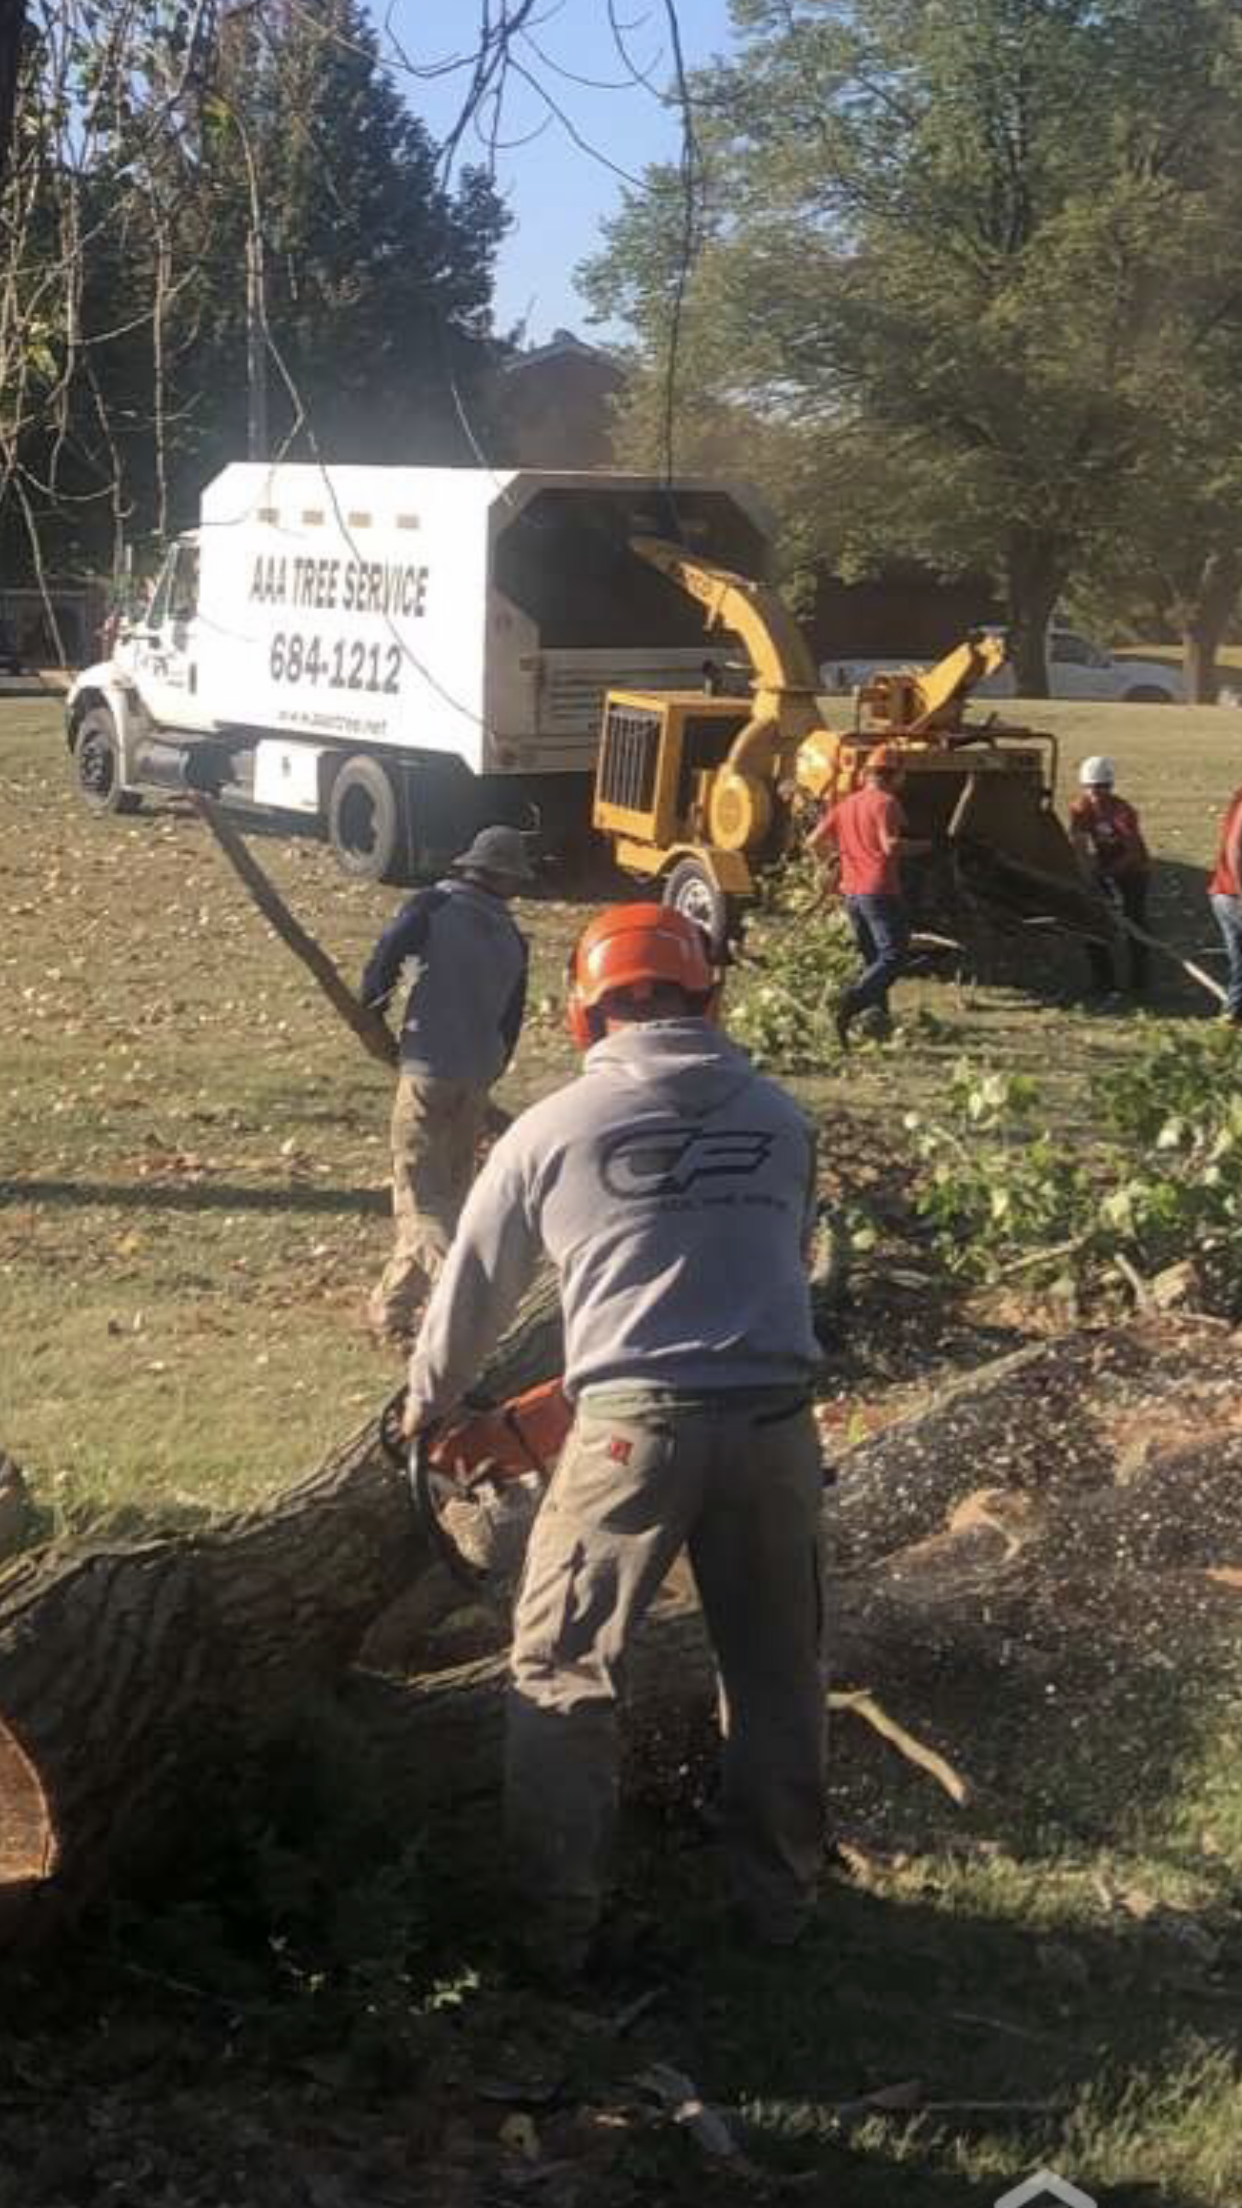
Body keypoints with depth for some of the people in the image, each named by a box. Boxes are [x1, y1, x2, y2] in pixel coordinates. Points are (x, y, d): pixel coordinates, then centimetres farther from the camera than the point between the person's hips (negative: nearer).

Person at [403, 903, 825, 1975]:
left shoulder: (554, 1128, 3)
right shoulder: (781, 1117, 9)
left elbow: (472, 1289, 15)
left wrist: (429, 1404, 32)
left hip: (632, 1431, -3)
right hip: (774, 1422, 3)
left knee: (564, 1679, 12)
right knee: (777, 1673, 19)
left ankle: (559, 1924, 14)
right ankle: (782, 1895, 29)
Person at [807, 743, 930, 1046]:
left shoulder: (845, 805, 13)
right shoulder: (885, 803, -9)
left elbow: (814, 841, 12)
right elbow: (889, 845, -21)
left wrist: (830, 856, 30)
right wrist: (921, 846, -6)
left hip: (851, 893, 8)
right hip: (880, 891, -8)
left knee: (873, 959, 17)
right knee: (893, 956, -8)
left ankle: (879, 1016, 13)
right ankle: (849, 1006, -25)